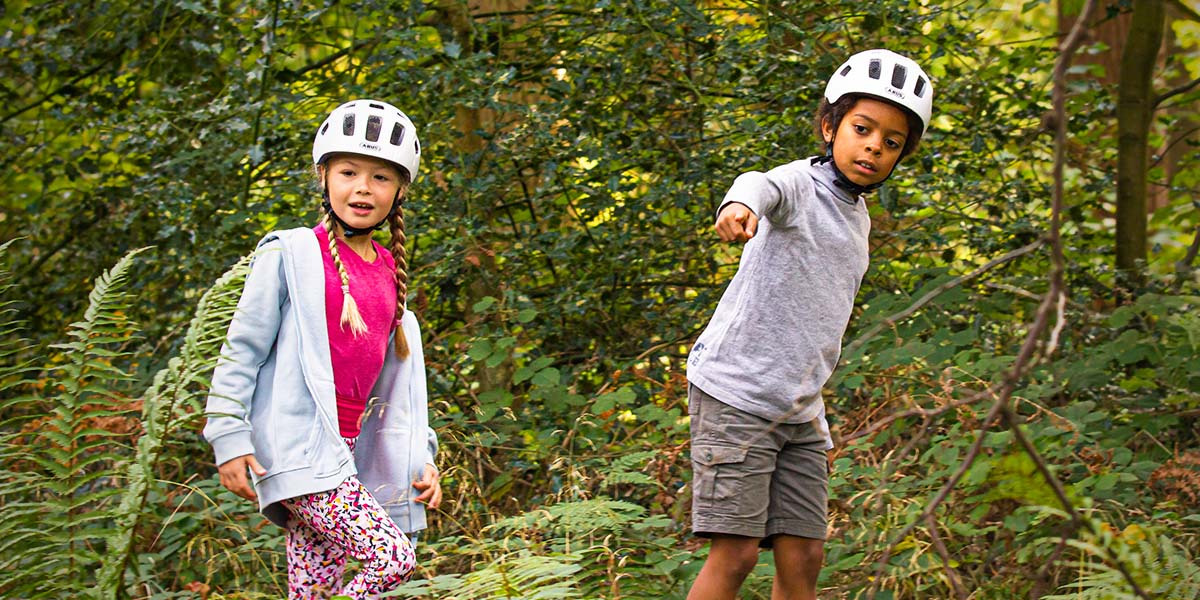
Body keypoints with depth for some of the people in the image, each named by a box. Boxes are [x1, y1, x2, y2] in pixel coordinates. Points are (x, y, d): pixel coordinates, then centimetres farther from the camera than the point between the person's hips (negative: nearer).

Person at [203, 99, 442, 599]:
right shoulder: (291, 255, -3)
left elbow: (398, 374, 21)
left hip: (346, 451, 7)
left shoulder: (389, 274, 15)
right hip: (297, 444, -7)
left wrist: (420, 457, 15)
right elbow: (241, 350, -3)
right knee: (394, 558, -19)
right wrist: (229, 438, -8)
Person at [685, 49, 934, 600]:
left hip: (798, 412, 8)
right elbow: (763, 186, -34)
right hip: (734, 396, -8)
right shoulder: (800, 185, -7)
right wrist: (740, 204, -60)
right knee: (735, 553, -12)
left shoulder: (858, 219, 18)